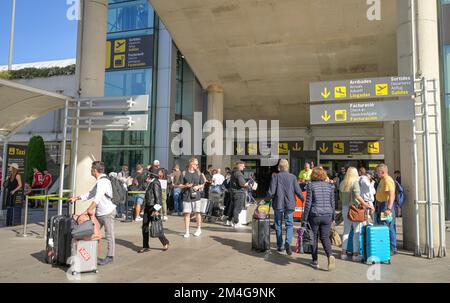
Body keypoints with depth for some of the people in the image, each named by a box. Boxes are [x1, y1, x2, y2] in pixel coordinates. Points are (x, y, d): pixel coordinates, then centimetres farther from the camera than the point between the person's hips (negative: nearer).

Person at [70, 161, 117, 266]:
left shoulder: (103, 181, -18)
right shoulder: (100, 181, 16)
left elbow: (97, 198, -28)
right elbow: (90, 194, 23)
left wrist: (89, 210, -32)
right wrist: (76, 198, 18)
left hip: (107, 212, -10)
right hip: (100, 212, 10)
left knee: (109, 236, 1)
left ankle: (110, 257, 10)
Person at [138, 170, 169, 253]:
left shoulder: (155, 183, -16)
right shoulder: (151, 183, 11)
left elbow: (158, 197, -20)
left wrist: (156, 209, -22)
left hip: (153, 207, -9)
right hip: (147, 207, 9)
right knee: (144, 227, 9)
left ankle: (165, 242, 19)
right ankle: (145, 247, 17)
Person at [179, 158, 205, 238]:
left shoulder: (198, 173, 9)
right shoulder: (184, 173, 3)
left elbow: (202, 184, 14)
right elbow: (180, 185, 4)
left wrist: (198, 187, -6)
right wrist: (186, 185, -15)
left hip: (196, 195, 1)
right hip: (186, 196, -1)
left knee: (197, 212, 2)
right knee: (187, 213, -1)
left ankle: (199, 229, 22)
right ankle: (187, 232, 9)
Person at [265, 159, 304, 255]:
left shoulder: (276, 177, -7)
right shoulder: (293, 177, -2)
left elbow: (271, 192, -10)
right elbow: (298, 191, -2)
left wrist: (266, 199, 8)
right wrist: (303, 199, 14)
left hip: (278, 205, -1)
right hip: (289, 205, 1)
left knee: (278, 225, 12)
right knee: (289, 225, 7)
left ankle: (280, 246, 18)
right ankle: (288, 242, -15)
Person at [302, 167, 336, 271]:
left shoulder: (310, 185, -6)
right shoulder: (329, 186, 5)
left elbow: (308, 203, -8)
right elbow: (332, 202, 9)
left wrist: (304, 218, -2)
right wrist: (333, 216, 19)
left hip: (314, 215, -3)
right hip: (327, 215, 3)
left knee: (314, 238, 10)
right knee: (325, 237, 9)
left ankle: (315, 261, 16)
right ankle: (330, 255, -14)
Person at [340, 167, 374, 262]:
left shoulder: (342, 183, 7)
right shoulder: (355, 182, -10)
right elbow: (357, 196, -21)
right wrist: (365, 204, -18)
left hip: (345, 208, 6)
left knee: (346, 231, 13)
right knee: (357, 231, 2)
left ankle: (343, 253, 18)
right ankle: (355, 254, 4)